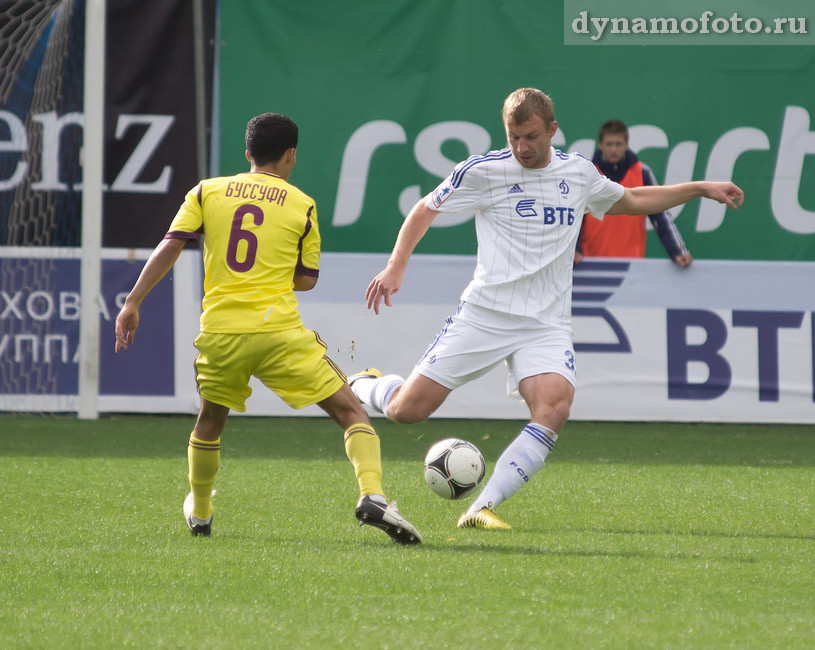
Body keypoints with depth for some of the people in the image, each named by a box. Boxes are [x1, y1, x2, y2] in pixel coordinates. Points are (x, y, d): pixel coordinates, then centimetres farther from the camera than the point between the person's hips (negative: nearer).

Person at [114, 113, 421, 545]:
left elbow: (169, 248, 0)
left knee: (210, 422, 29)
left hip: (220, 331, 3)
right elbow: (307, 279, 9)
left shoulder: (207, 192, 9)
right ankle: (371, 496, -21)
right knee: (351, 413, 1)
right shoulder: (302, 206, 5)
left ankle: (199, 514, 40)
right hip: (279, 331, -3)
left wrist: (133, 303, 1)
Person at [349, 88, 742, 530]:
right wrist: (396, 266, -4)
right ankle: (364, 385, 31)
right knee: (407, 410, -6)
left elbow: (631, 201, 29)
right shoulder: (484, 170, -2)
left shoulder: (579, 173, 11)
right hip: (483, 313, -2)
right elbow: (426, 209, 9)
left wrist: (700, 189, 26)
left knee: (555, 406, -27)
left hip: (546, 325, 2)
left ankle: (481, 509, -25)